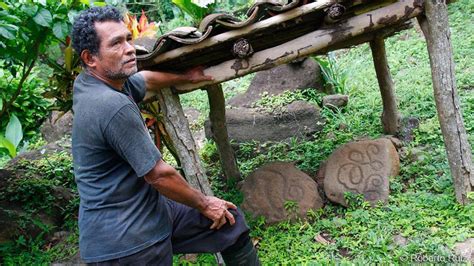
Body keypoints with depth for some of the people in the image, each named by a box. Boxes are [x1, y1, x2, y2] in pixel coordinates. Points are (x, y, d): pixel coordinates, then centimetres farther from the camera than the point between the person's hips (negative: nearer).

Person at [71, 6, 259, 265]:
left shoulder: (86, 84, 3)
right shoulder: (113, 106, -27)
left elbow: (145, 79, 22)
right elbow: (159, 176, -20)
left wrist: (186, 76, 32)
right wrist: (204, 204, -6)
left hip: (151, 210, 9)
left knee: (231, 221, 12)